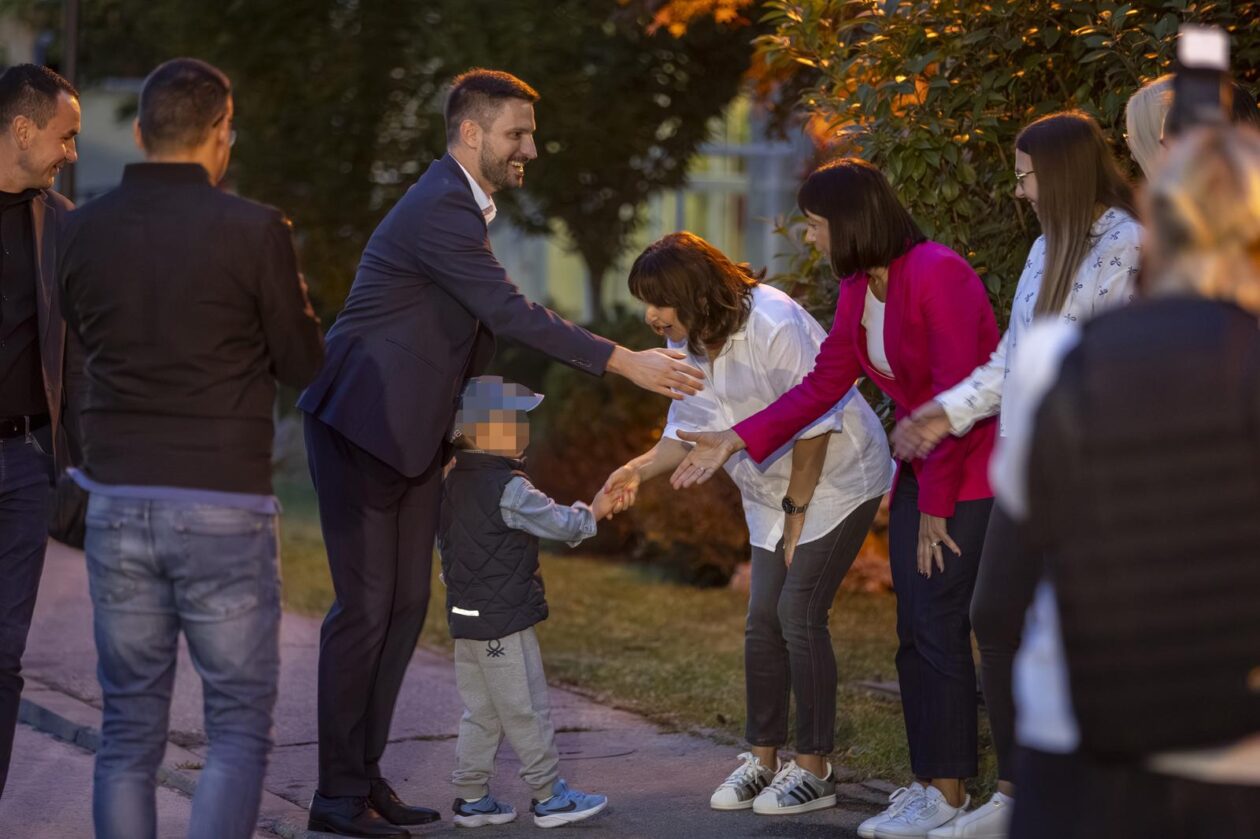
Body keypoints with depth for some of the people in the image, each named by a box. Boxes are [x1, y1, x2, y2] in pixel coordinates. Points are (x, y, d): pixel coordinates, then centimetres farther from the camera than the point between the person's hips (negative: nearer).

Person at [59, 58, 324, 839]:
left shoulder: (85, 230, 2)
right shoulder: (254, 231, -11)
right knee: (240, 727, 5)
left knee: (129, 731, 11)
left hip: (118, 503, 4)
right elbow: (302, 363, -1)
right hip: (224, 506, -4)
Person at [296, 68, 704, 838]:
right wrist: (626, 363, -26)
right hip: (363, 429, -10)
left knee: (407, 605, 9)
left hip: (413, 434, 10)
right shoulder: (439, 212, -20)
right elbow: (512, 315, -26)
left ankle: (367, 776, 16)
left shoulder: (461, 207, 14)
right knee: (367, 608, -6)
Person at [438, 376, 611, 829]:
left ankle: (472, 797, 15)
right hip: (504, 621, -8)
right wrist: (592, 513, 7)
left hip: (466, 617, 8)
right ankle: (548, 796, 7)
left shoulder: (451, 483, 8)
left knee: (480, 712, 14)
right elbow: (558, 523, -11)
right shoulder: (508, 489, -18)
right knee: (527, 711, 0)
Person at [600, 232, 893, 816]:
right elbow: (689, 428, 0)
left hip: (836, 478, -8)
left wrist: (797, 509, -16)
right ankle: (763, 759, 13)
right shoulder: (684, 343, -3)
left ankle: (814, 769, -6)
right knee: (763, 619, 4)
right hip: (771, 493, 8)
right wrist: (639, 469, -18)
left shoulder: (773, 325, -28)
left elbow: (814, 423, -23)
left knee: (799, 613, -13)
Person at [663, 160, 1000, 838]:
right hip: (921, 470, 9)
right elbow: (821, 387, 10)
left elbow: (957, 398, -21)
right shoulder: (857, 292, 7)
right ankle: (929, 779, 17)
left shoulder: (937, 275, -21)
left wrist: (935, 508, -16)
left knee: (939, 624, -9)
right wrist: (733, 442, 3)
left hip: (975, 470, -9)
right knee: (913, 630, 9)